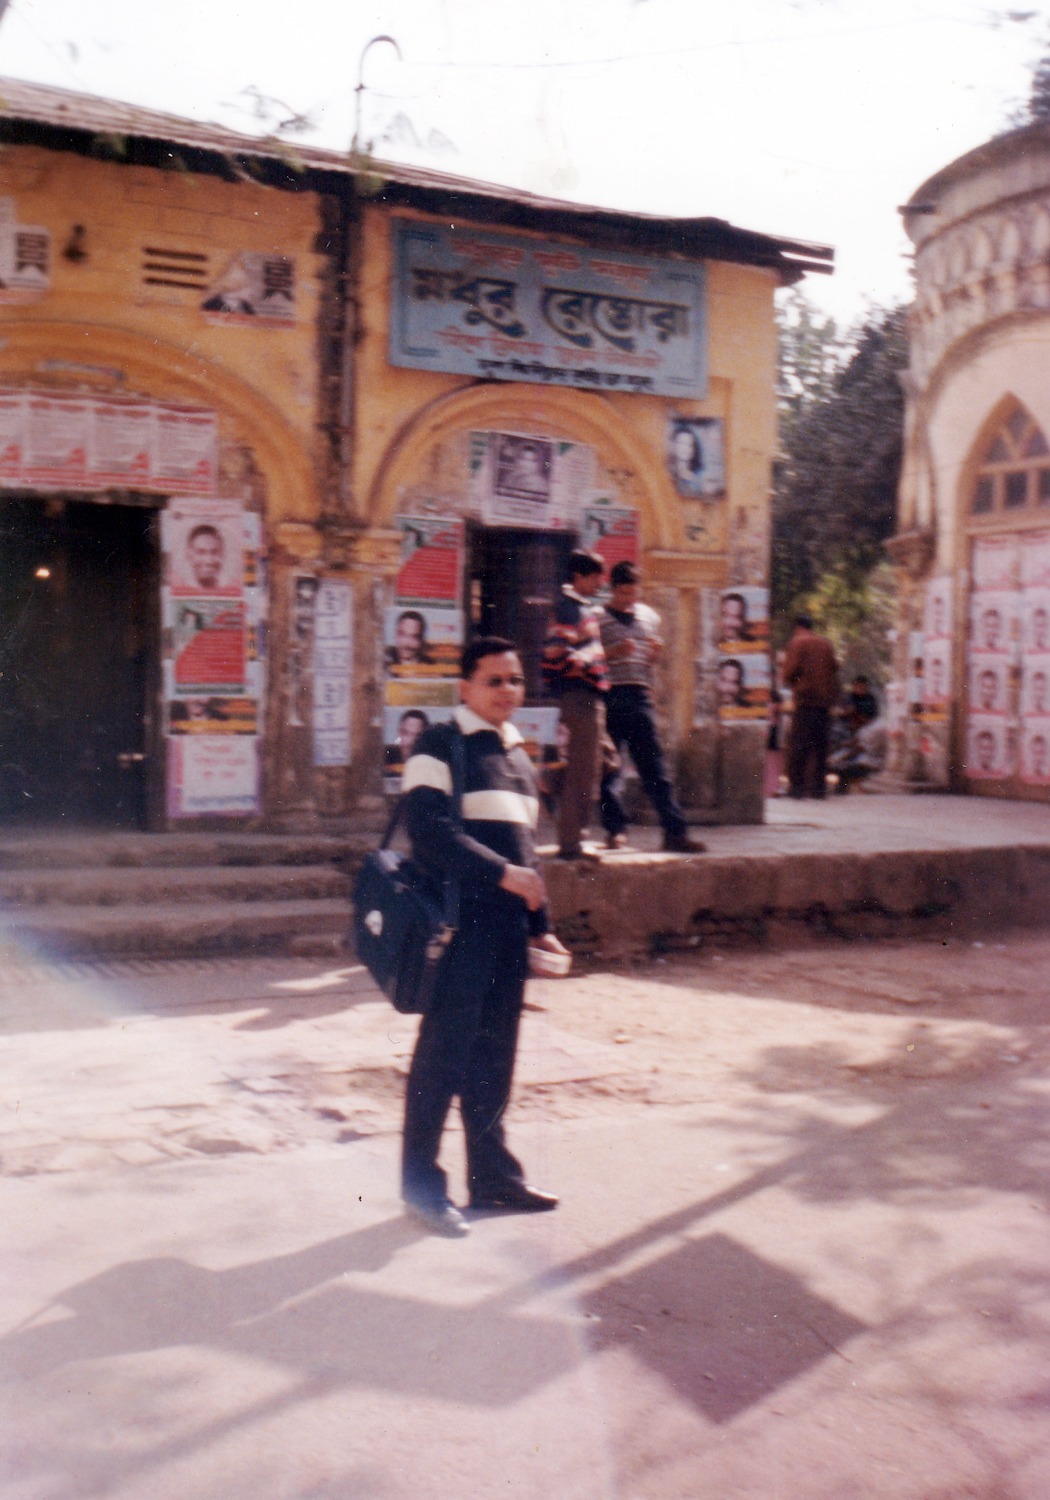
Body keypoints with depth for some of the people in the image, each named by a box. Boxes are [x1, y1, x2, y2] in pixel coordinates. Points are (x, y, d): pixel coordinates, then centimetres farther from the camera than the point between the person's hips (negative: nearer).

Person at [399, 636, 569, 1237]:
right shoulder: (440, 745, -6)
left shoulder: (518, 754, 19)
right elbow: (430, 828, -18)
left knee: (495, 1052, 13)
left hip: (509, 922, 7)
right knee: (445, 1050, -2)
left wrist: (541, 923, 20)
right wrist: (502, 873, -23)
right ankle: (421, 1182, 10)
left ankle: (492, 1174, 23)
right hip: (460, 919, -7)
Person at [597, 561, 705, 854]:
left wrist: (656, 653, 3)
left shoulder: (649, 616, 17)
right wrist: (613, 652, -15)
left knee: (655, 768, 1)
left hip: (640, 696, 3)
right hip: (609, 695, -3)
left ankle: (675, 831, 0)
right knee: (609, 766, 0)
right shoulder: (598, 618, 3)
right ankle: (615, 829, 9)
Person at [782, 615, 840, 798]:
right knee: (820, 744, 9)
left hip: (805, 699, -5)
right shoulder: (826, 644, 16)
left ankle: (797, 785, -9)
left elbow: (790, 671, -9)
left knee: (799, 744, -4)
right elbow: (834, 668, 13)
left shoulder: (796, 642, -1)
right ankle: (818, 785, 7)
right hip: (825, 700, 5)